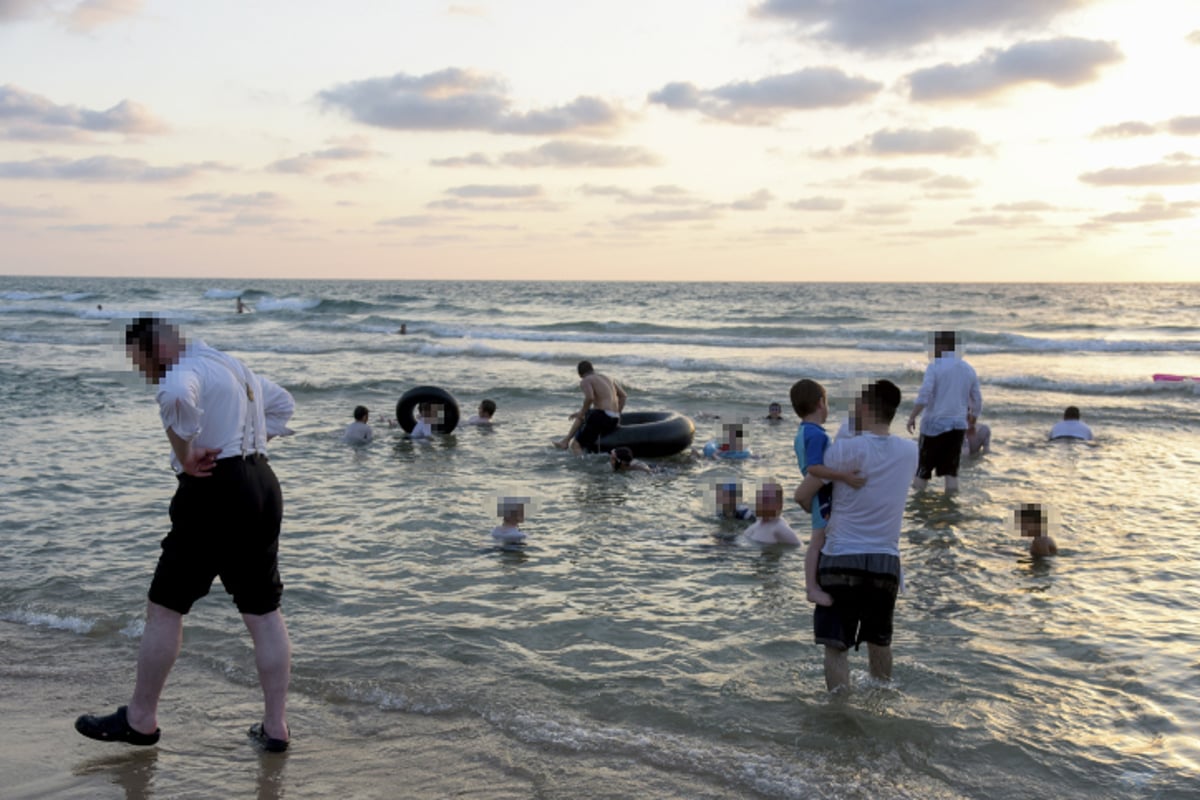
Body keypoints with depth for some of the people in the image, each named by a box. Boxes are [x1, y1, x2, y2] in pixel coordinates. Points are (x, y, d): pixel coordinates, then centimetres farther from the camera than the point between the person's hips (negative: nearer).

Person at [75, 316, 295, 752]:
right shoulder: (235, 368, 18)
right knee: (265, 614, 9)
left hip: (215, 492, -9)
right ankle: (275, 727, 13)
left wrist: (186, 458, -23)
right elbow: (282, 404, 32)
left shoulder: (187, 370, -11)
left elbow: (175, 396, -36)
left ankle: (140, 720, 17)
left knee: (165, 608, 6)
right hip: (262, 487, 9)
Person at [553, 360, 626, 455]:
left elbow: (590, 397, -23)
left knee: (576, 445, -2)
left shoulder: (585, 381, -3)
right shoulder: (607, 378, 20)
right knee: (582, 414, 35)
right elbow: (622, 395, 19)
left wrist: (582, 413, -8)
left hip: (601, 417, -9)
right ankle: (566, 440, 37)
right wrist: (617, 413, 21)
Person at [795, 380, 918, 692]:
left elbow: (802, 496, -2)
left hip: (841, 561, -4)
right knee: (879, 640, 24)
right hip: (886, 562, 4)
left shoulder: (844, 449, -9)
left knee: (836, 648, 0)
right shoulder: (910, 451, 3)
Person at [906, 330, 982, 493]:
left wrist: (912, 417, -9)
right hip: (958, 425, 4)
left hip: (935, 423, -4)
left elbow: (924, 395, -17)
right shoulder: (969, 369, 9)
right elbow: (977, 401, 13)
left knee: (924, 467, 6)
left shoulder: (935, 366, -7)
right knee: (951, 469, 7)